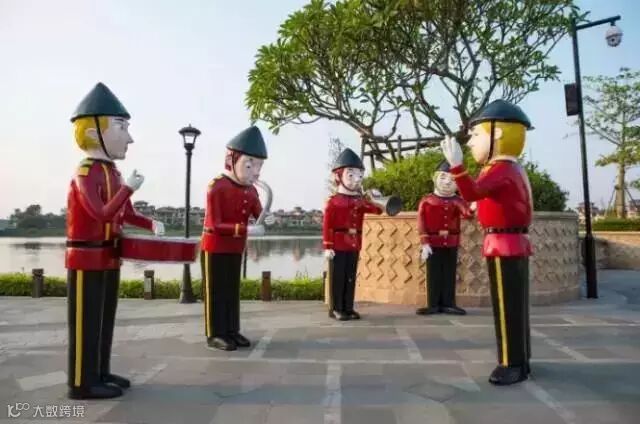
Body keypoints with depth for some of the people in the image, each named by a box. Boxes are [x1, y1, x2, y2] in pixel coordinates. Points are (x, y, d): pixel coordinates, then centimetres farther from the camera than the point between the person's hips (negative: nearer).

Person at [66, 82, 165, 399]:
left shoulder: (112, 173, 13)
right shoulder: (86, 173, -16)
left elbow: (126, 214, 18)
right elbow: (103, 213, -27)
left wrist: (151, 224, 3)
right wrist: (128, 187, -23)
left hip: (108, 259, 9)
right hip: (87, 260, -9)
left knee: (105, 320, 15)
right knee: (87, 322, -1)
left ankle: (100, 373, 26)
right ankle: (82, 383, 9)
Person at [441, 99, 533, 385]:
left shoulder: (500, 170, -16)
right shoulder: (514, 169, 14)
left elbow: (472, 193, -33)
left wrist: (456, 166, -43)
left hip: (503, 245, -10)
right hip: (515, 243, 10)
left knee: (507, 306, -4)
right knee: (515, 305, 14)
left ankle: (512, 364, 4)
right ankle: (519, 360, 24)